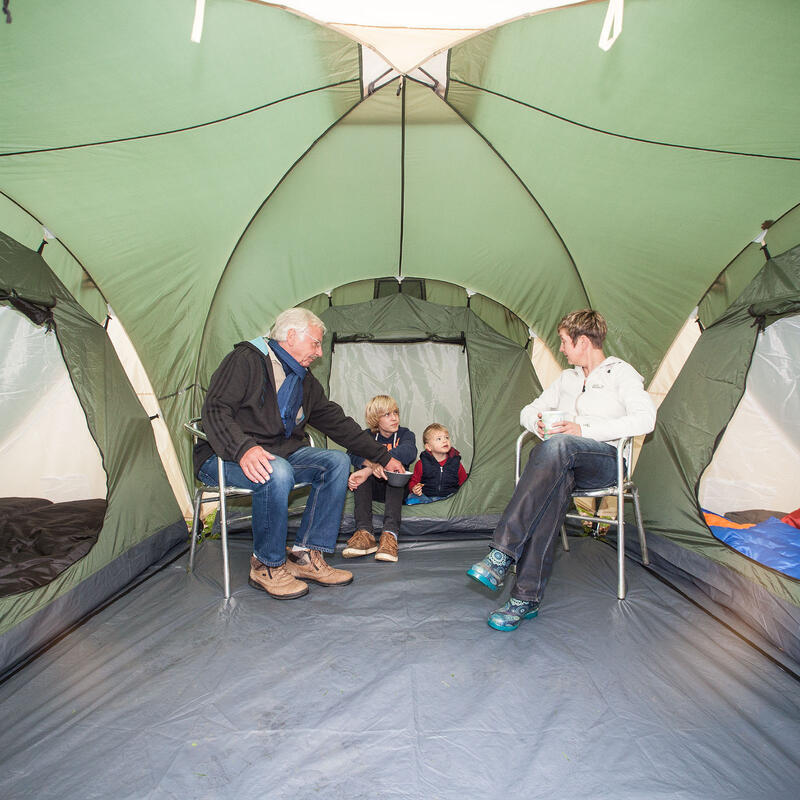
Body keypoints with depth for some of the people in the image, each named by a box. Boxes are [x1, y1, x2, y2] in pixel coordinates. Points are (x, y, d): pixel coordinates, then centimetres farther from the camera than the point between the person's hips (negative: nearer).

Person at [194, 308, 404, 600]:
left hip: (281, 454, 7)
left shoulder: (306, 383, 12)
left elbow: (338, 423, 16)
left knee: (337, 462, -13)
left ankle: (306, 555, -11)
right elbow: (215, 410, -18)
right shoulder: (246, 360, -10)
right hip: (225, 457, -7)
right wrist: (244, 448, -37)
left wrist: (383, 456, 15)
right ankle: (266, 565, -15)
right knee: (277, 472, -37)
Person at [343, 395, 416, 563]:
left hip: (397, 489, -1)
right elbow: (353, 453, -18)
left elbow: (409, 452, -28)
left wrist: (369, 470, -41)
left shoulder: (405, 434, -2)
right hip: (372, 488, 2)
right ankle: (364, 533, -40)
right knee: (362, 465, -25)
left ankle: (390, 534, -46)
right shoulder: (367, 435, 4)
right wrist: (372, 464, -43)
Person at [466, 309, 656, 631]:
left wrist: (584, 430, -18)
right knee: (556, 483, -34)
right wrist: (538, 423, 1)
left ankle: (502, 555, -43)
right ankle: (526, 597, -37)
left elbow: (645, 419, -11)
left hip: (605, 461, -4)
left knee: (557, 445, -38)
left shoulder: (621, 373, 6)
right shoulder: (567, 378, 26)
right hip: (566, 462, 5)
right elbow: (528, 411, 27)